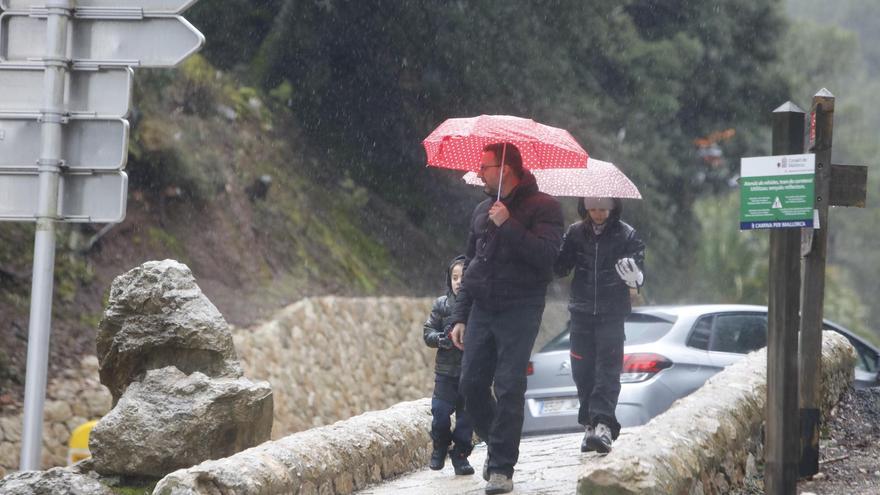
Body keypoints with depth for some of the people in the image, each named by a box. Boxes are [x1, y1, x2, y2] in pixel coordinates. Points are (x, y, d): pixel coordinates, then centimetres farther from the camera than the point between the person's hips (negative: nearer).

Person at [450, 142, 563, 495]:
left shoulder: (542, 207, -4)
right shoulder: (482, 211, 17)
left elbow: (545, 254, -19)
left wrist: (508, 226, -21)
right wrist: (460, 317, 17)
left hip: (519, 310, -6)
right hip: (481, 309, 6)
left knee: (509, 388, -10)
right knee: (471, 385, 3)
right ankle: (496, 444, 25)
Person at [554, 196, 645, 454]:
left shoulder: (626, 235, 0)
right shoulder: (575, 233, 7)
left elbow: (639, 275, -5)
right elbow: (561, 267, 7)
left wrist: (635, 276, -29)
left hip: (612, 314, -3)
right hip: (582, 312, 3)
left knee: (608, 369, -11)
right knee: (583, 370, 3)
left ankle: (603, 425, -21)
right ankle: (590, 423, 13)